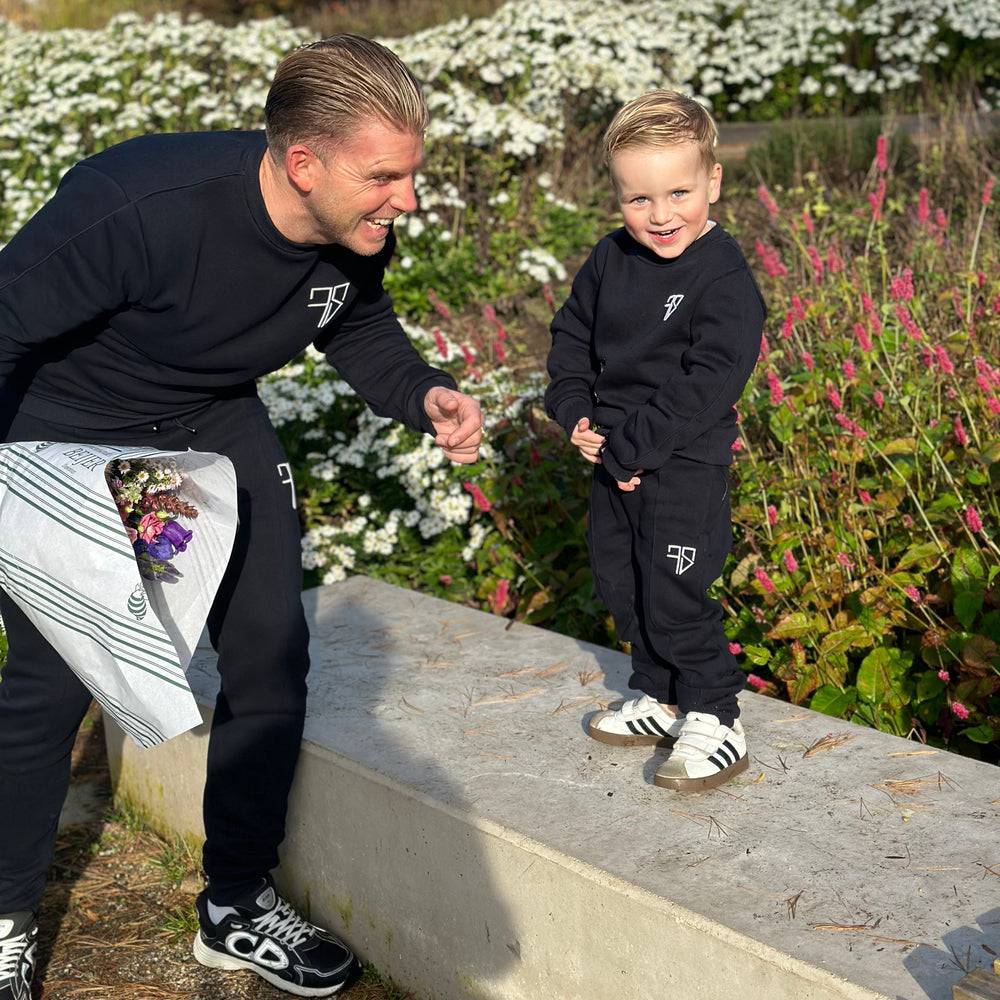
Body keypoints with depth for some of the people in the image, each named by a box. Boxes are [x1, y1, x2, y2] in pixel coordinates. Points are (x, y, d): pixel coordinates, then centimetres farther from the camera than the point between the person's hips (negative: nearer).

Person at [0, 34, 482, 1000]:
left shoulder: (359, 231, -17)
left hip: (213, 426, 6)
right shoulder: (142, 207, -37)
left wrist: (425, 395, -14)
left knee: (272, 651, 1)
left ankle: (238, 905, 21)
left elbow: (358, 325, 6)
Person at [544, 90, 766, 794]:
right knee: (620, 585, 16)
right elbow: (571, 335, 14)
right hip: (614, 462, 8)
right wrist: (577, 414, -2)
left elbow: (707, 385, -22)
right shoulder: (610, 261, 3)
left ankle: (715, 721, 12)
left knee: (675, 596, -4)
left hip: (685, 467, -7)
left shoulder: (724, 278, -17)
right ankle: (660, 699, 34)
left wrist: (627, 446, -23)